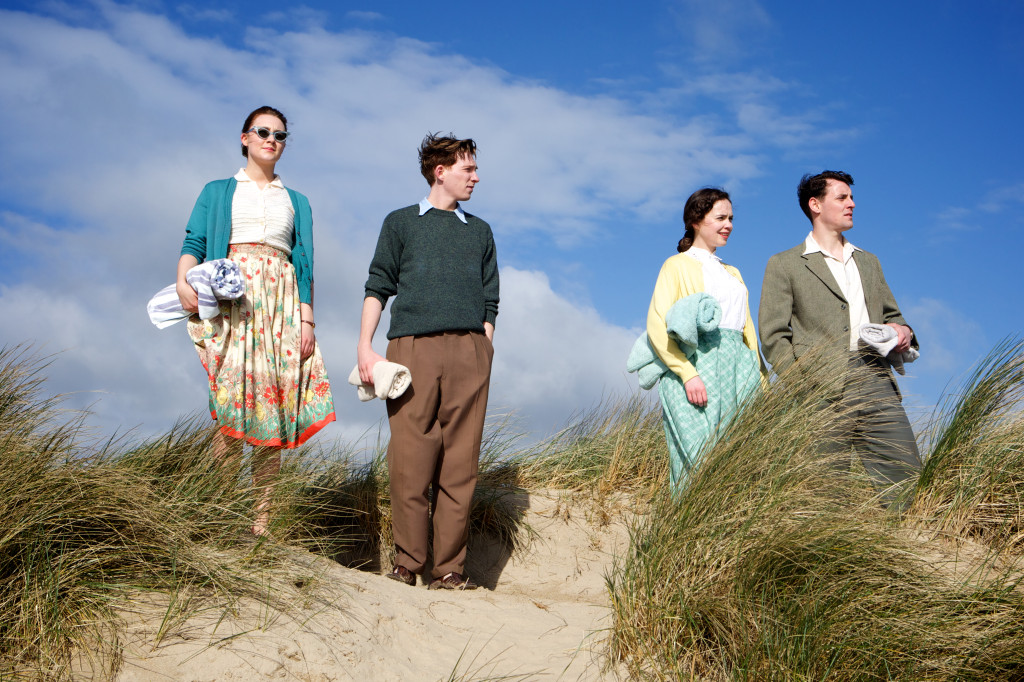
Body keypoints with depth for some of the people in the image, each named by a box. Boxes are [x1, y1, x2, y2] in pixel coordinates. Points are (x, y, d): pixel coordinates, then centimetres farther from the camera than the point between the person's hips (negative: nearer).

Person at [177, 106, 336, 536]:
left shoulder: (296, 202, 23)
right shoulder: (218, 192, 18)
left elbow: (304, 263, 15)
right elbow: (193, 243, 7)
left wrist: (307, 318, 2)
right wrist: (183, 279, -14)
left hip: (282, 300, 2)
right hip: (232, 294, -2)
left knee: (272, 405, -7)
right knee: (235, 399, -18)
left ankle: (261, 521, -7)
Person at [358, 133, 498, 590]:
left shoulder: (479, 232, 24)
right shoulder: (401, 223, 16)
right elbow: (378, 287, 10)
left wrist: (482, 352, 8)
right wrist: (364, 346, -2)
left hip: (469, 352, 2)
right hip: (412, 350, -2)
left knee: (459, 465, -3)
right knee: (410, 461, -7)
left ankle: (450, 569, 0)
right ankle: (406, 565, 2)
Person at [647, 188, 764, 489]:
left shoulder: (733, 273, 26)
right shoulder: (678, 266, 7)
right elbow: (657, 325, -6)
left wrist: (759, 379, 10)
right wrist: (688, 373, -18)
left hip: (739, 369, 6)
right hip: (698, 361, -6)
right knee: (703, 463, -14)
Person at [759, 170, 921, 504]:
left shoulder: (868, 262, 26)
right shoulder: (784, 265, 8)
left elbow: (890, 313, 32)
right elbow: (774, 337, 1)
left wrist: (902, 330, 6)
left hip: (876, 383, 5)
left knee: (909, 480, -6)